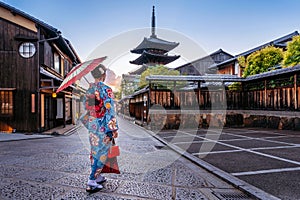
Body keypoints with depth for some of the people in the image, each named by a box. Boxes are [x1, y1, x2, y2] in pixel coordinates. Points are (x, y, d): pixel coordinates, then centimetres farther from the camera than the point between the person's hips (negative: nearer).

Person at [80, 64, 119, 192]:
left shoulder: (89, 89, 6)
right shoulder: (106, 90, -16)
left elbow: (85, 107, 13)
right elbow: (110, 111, -19)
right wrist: (114, 129, -14)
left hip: (92, 126, 8)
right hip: (104, 127, -7)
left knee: (94, 151, 17)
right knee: (101, 153, 2)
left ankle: (97, 177, 31)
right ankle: (91, 182, 6)